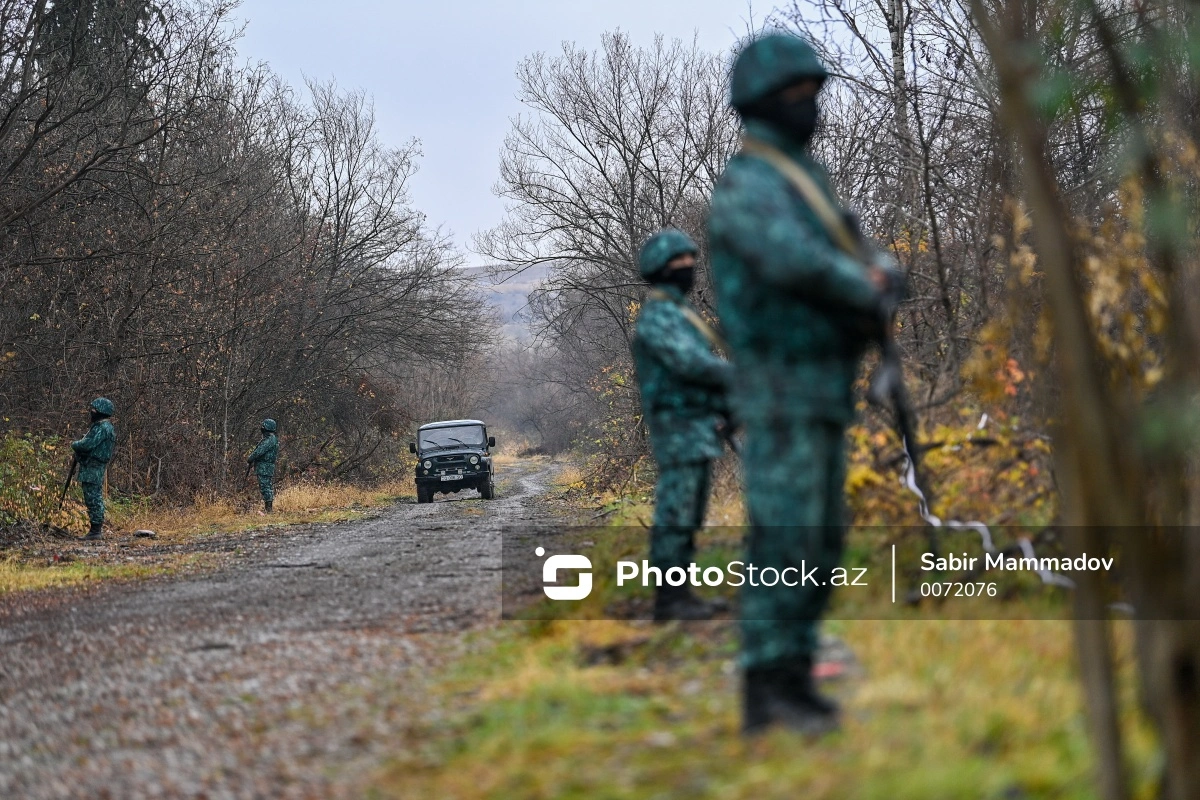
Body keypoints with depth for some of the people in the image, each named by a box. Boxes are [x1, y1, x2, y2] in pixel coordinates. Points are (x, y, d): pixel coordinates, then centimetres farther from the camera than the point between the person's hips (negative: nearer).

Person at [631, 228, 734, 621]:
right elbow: (691, 363, -24)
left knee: (689, 516, 9)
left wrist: (730, 404, 9)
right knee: (675, 515, -9)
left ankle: (678, 593, 13)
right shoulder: (657, 315, -13)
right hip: (679, 429, -10)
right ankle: (668, 598, -7)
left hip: (698, 429, 10)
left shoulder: (681, 312, 20)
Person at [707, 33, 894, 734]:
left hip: (825, 388, 10)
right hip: (782, 389, -9)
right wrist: (867, 290, -12)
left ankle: (793, 679, 15)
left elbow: (849, 265, 20)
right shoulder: (748, 184, -12)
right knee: (784, 537, -10)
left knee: (822, 540, 9)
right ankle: (769, 686, -6)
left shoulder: (807, 178, 20)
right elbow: (794, 260, -29)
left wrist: (875, 281, -5)